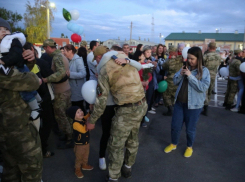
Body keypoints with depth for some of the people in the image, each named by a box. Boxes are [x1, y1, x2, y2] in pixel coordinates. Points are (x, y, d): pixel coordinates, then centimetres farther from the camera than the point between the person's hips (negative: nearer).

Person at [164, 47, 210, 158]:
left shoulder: (204, 71, -10)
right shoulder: (185, 67, 4)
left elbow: (203, 87, -21)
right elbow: (175, 82, 7)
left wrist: (190, 76, -24)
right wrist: (180, 74, -13)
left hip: (194, 105, -4)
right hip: (179, 102, 4)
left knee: (190, 129, 12)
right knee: (175, 126, 14)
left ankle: (189, 147, 37)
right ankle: (173, 144, 37)